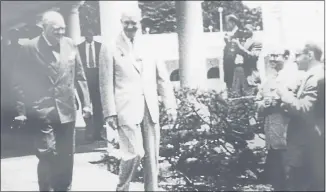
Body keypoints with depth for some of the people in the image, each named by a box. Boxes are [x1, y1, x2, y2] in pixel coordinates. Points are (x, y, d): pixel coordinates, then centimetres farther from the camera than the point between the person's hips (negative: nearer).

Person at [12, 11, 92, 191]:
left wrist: (86, 103, 6)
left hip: (66, 111, 4)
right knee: (47, 156, -5)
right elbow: (20, 82, -3)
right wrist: (21, 111, -6)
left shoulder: (70, 45, 3)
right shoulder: (29, 48, -6)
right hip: (42, 113, -3)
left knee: (66, 157, 9)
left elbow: (80, 77, 9)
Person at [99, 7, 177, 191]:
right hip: (127, 109, -4)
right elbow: (106, 84, -2)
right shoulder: (112, 49, 0)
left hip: (150, 109, 4)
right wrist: (110, 113, -8)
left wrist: (171, 105, 5)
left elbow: (163, 78, 11)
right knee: (135, 153, -11)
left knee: (152, 156, 7)